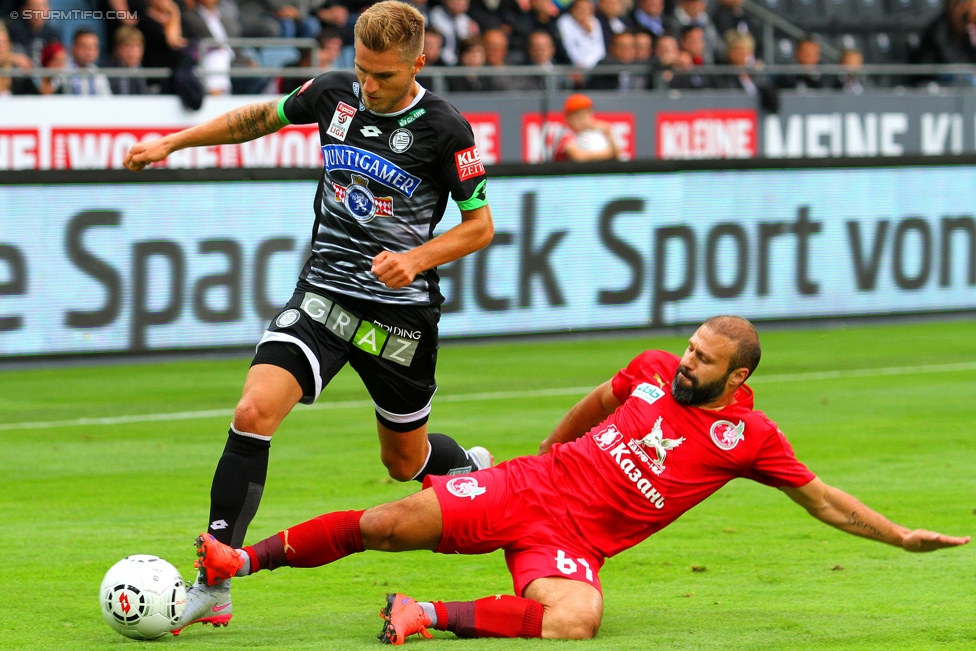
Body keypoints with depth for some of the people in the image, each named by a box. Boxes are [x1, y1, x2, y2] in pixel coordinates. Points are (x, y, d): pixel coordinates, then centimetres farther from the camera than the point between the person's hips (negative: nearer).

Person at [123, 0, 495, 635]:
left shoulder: (444, 129, -13)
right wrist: (173, 142, 14)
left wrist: (416, 258, -21)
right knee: (253, 414, -20)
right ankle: (213, 588, -18)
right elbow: (265, 117, 19)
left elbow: (480, 224, -5)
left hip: (401, 312, -2)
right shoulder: (335, 92, -1)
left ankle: (472, 467, 53)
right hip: (323, 294, 3)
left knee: (405, 461, 14)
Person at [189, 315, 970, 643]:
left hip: (575, 539, -2)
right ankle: (240, 559, -3)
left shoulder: (748, 436, -5)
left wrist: (902, 537, -4)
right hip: (530, 486, 2)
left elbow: (824, 499, 2)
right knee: (390, 523, -13)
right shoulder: (653, 371, 3)